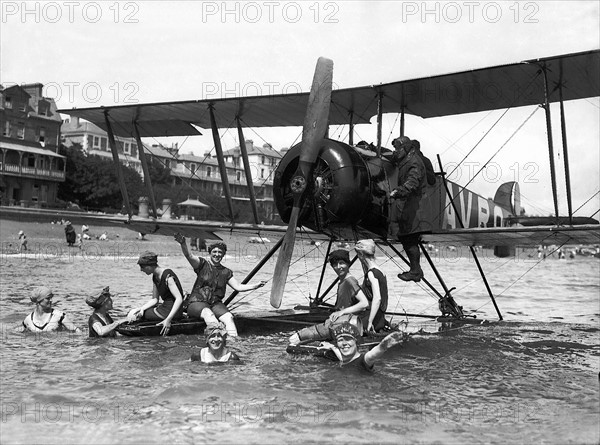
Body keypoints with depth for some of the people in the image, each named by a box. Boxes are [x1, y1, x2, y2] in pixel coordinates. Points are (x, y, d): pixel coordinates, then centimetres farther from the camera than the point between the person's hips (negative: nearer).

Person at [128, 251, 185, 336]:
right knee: (133, 312, 13)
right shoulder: (155, 277, 7)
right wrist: (142, 309, -9)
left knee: (134, 316, -2)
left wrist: (168, 320, -34)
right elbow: (155, 299, 9)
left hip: (172, 311, -9)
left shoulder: (167, 276, -21)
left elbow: (179, 299, -28)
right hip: (164, 307, 9)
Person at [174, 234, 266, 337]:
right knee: (208, 313, -38)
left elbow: (238, 287, 13)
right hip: (197, 302, -4)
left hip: (215, 303, 4)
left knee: (229, 317, -28)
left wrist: (256, 285, 0)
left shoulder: (226, 272, 16)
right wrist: (183, 244, -34)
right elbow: (189, 256, -13)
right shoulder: (202, 264, 4)